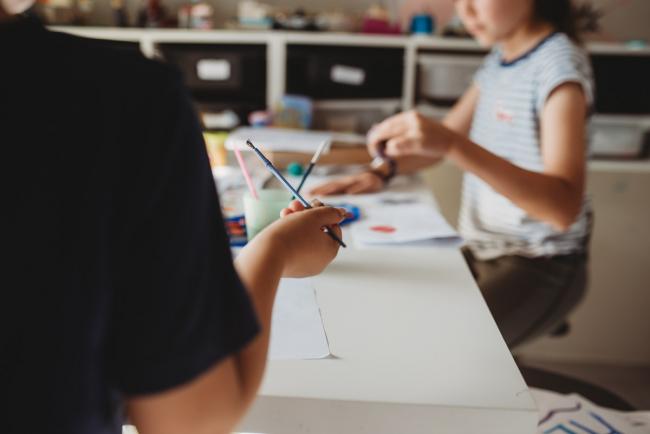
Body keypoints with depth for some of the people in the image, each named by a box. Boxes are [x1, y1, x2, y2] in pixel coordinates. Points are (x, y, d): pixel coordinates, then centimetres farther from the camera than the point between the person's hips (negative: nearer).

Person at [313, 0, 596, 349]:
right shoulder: (498, 58, 7)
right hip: (483, 253, 8)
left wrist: (453, 145, -39)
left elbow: (564, 207, -29)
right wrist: (382, 172, 0)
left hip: (540, 266, -7)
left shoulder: (559, 63, -18)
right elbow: (449, 131, 18)